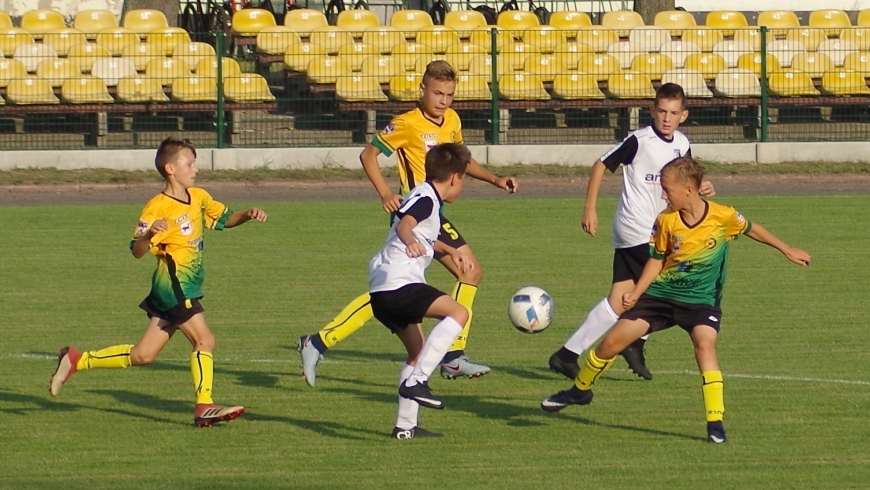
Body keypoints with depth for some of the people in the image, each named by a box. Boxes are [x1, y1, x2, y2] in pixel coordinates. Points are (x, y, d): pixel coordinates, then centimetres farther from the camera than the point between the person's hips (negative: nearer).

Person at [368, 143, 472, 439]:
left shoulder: (428, 199, 23)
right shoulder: (426, 198, -8)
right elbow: (404, 223, -31)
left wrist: (452, 252, 55)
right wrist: (410, 241, -51)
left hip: (382, 291, 10)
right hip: (399, 284, -10)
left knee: (417, 351, 20)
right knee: (458, 313, -18)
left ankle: (406, 426, 22)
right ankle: (416, 381, -27)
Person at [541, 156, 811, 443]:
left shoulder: (723, 216, -16)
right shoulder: (666, 221, -11)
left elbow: (751, 229, 4)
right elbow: (656, 260, 2)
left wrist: (787, 251, 14)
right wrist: (636, 293, -10)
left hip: (701, 299, -2)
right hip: (661, 293, 2)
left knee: (704, 343, -30)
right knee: (612, 341, -3)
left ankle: (715, 423, -23)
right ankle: (579, 390, 25)